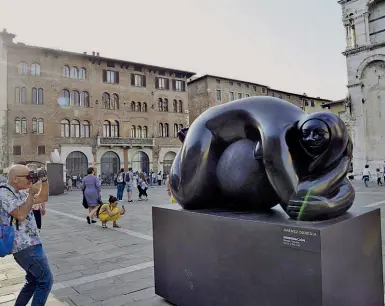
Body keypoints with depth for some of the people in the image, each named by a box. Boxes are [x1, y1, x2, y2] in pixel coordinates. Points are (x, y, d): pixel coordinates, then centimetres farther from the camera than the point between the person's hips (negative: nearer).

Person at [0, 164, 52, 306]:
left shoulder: (19, 193, 14)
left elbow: (43, 198, 19)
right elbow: (21, 215, -24)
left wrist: (44, 180, 8)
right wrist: (31, 193, -16)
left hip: (28, 244, 10)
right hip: (26, 246, -10)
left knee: (34, 280, 22)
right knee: (46, 281, -4)